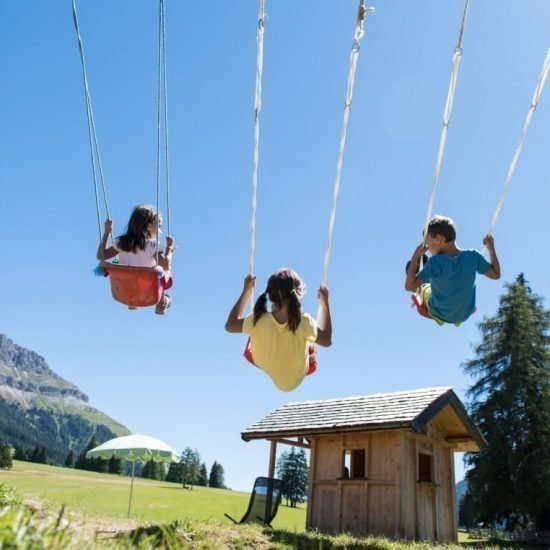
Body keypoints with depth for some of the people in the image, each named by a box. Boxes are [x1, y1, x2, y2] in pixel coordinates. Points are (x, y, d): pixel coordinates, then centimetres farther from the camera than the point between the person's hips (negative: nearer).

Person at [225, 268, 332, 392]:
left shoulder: (259, 320, -31)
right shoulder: (304, 322, -33)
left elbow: (229, 325, -11)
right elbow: (327, 341, -14)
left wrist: (246, 293, -9)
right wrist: (325, 304, -10)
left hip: (262, 377, 1)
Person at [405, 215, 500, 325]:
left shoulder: (435, 262, -32)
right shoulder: (473, 256, -21)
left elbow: (409, 286, -30)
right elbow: (496, 274, -8)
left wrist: (415, 257, -24)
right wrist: (491, 248, 1)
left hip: (439, 314, -3)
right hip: (465, 315, 3)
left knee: (423, 287, 27)